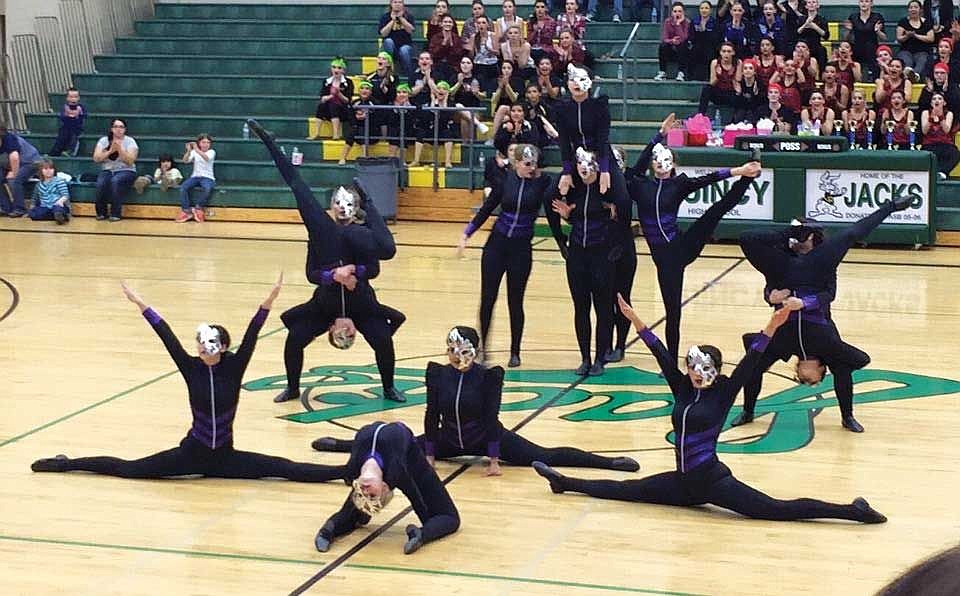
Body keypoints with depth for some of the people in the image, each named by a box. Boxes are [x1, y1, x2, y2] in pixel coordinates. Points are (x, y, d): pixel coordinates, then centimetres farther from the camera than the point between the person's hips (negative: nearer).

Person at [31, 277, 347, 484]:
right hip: (193, 453, 1)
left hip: (225, 457, 0)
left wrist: (269, 300, -33)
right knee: (130, 469, 2)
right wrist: (140, 304, -14)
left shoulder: (233, 368, -10)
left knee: (286, 469, -9)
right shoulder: (192, 368, -8)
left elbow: (250, 337, -21)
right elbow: (168, 338, -11)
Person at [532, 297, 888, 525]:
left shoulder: (722, 396, -8)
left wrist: (772, 327, -27)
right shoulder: (683, 390, 6)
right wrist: (634, 320, 1)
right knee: (624, 490, 18)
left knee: (777, 510, -17)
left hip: (712, 480, -6)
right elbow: (662, 356, 4)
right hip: (683, 481, 6)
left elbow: (748, 364, -16)